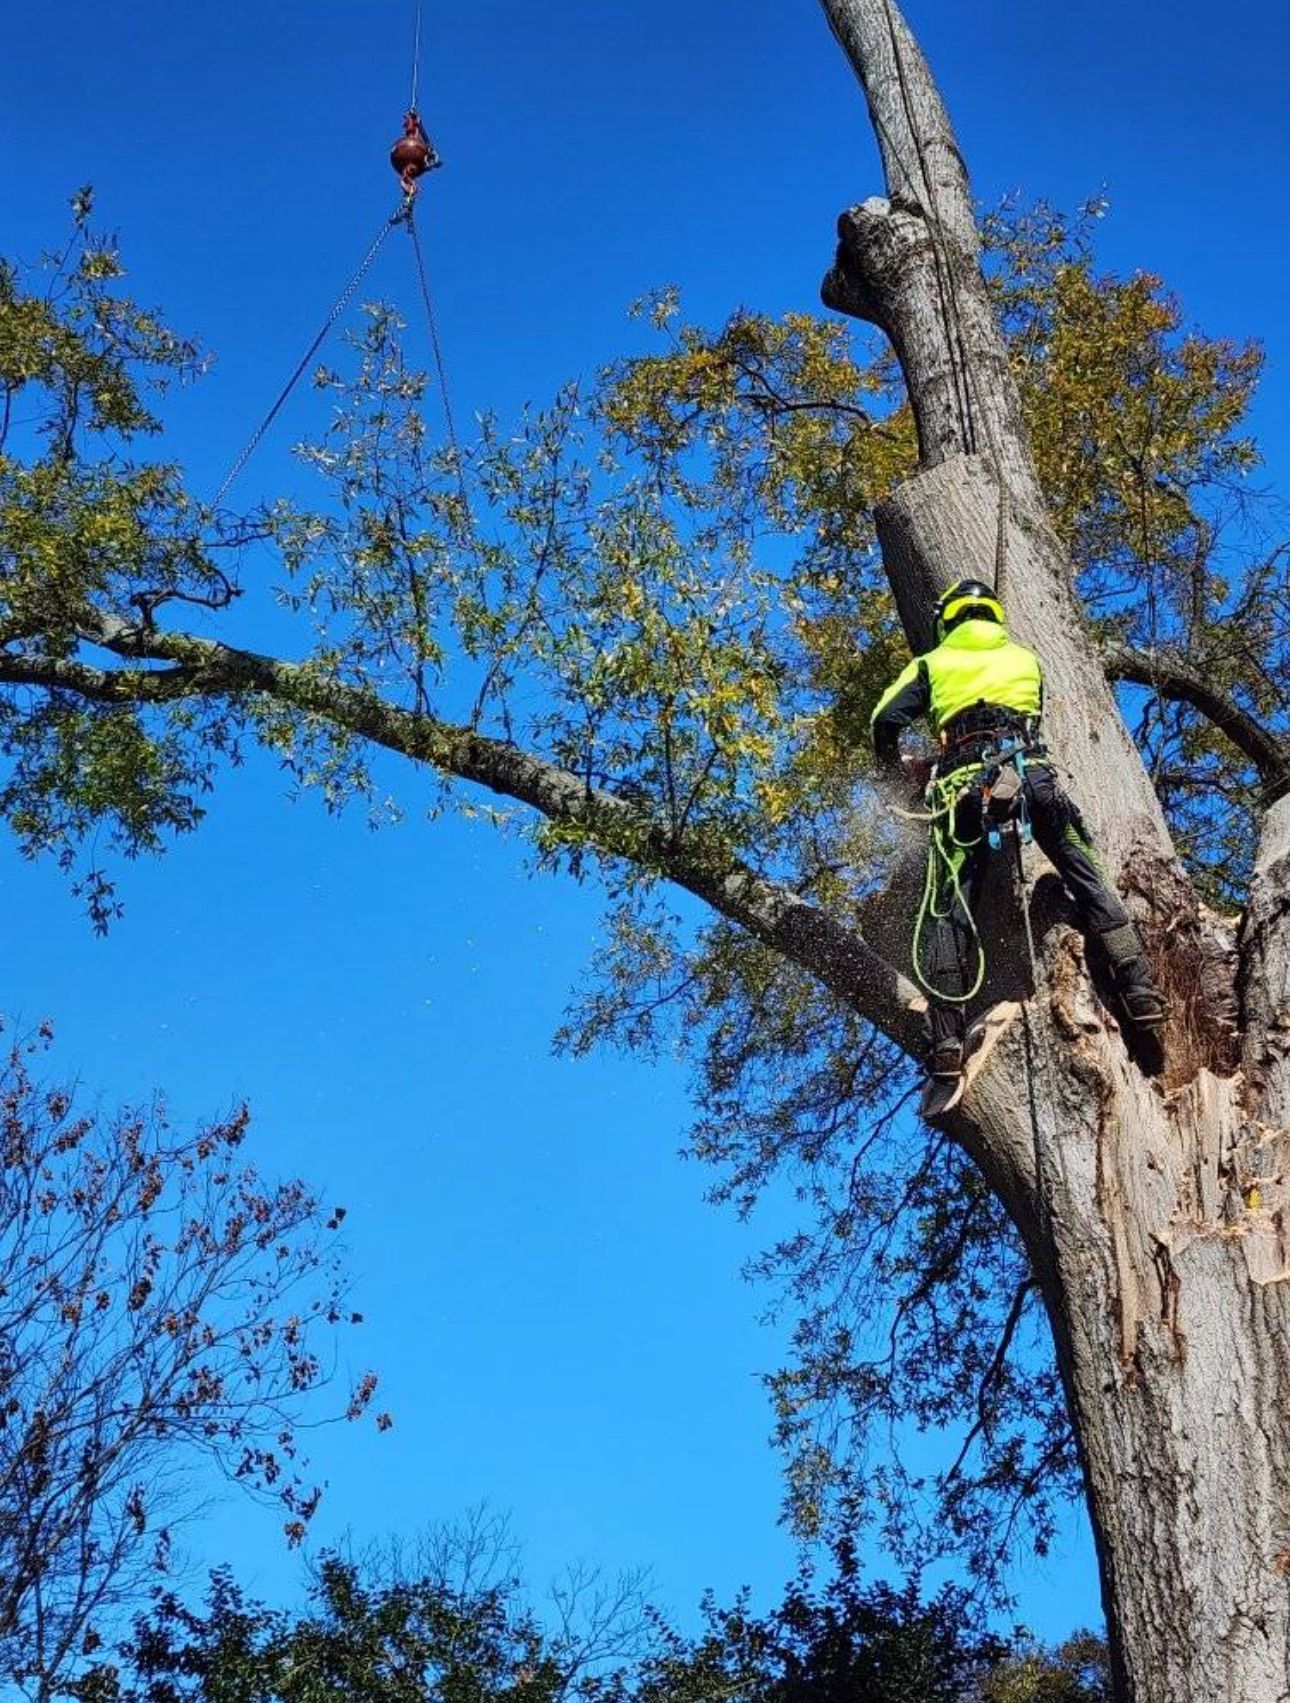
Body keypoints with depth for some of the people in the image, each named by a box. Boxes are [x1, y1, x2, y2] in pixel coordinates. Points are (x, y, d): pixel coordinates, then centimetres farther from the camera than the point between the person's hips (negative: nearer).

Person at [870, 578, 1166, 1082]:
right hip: (1030, 772, 1)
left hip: (964, 784, -1)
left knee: (952, 909, -2)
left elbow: (885, 719, 9)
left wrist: (893, 766, 28)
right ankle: (1139, 991, -4)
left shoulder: (934, 664, 20)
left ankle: (947, 1041, -10)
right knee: (1087, 880, 9)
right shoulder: (1025, 659, 27)